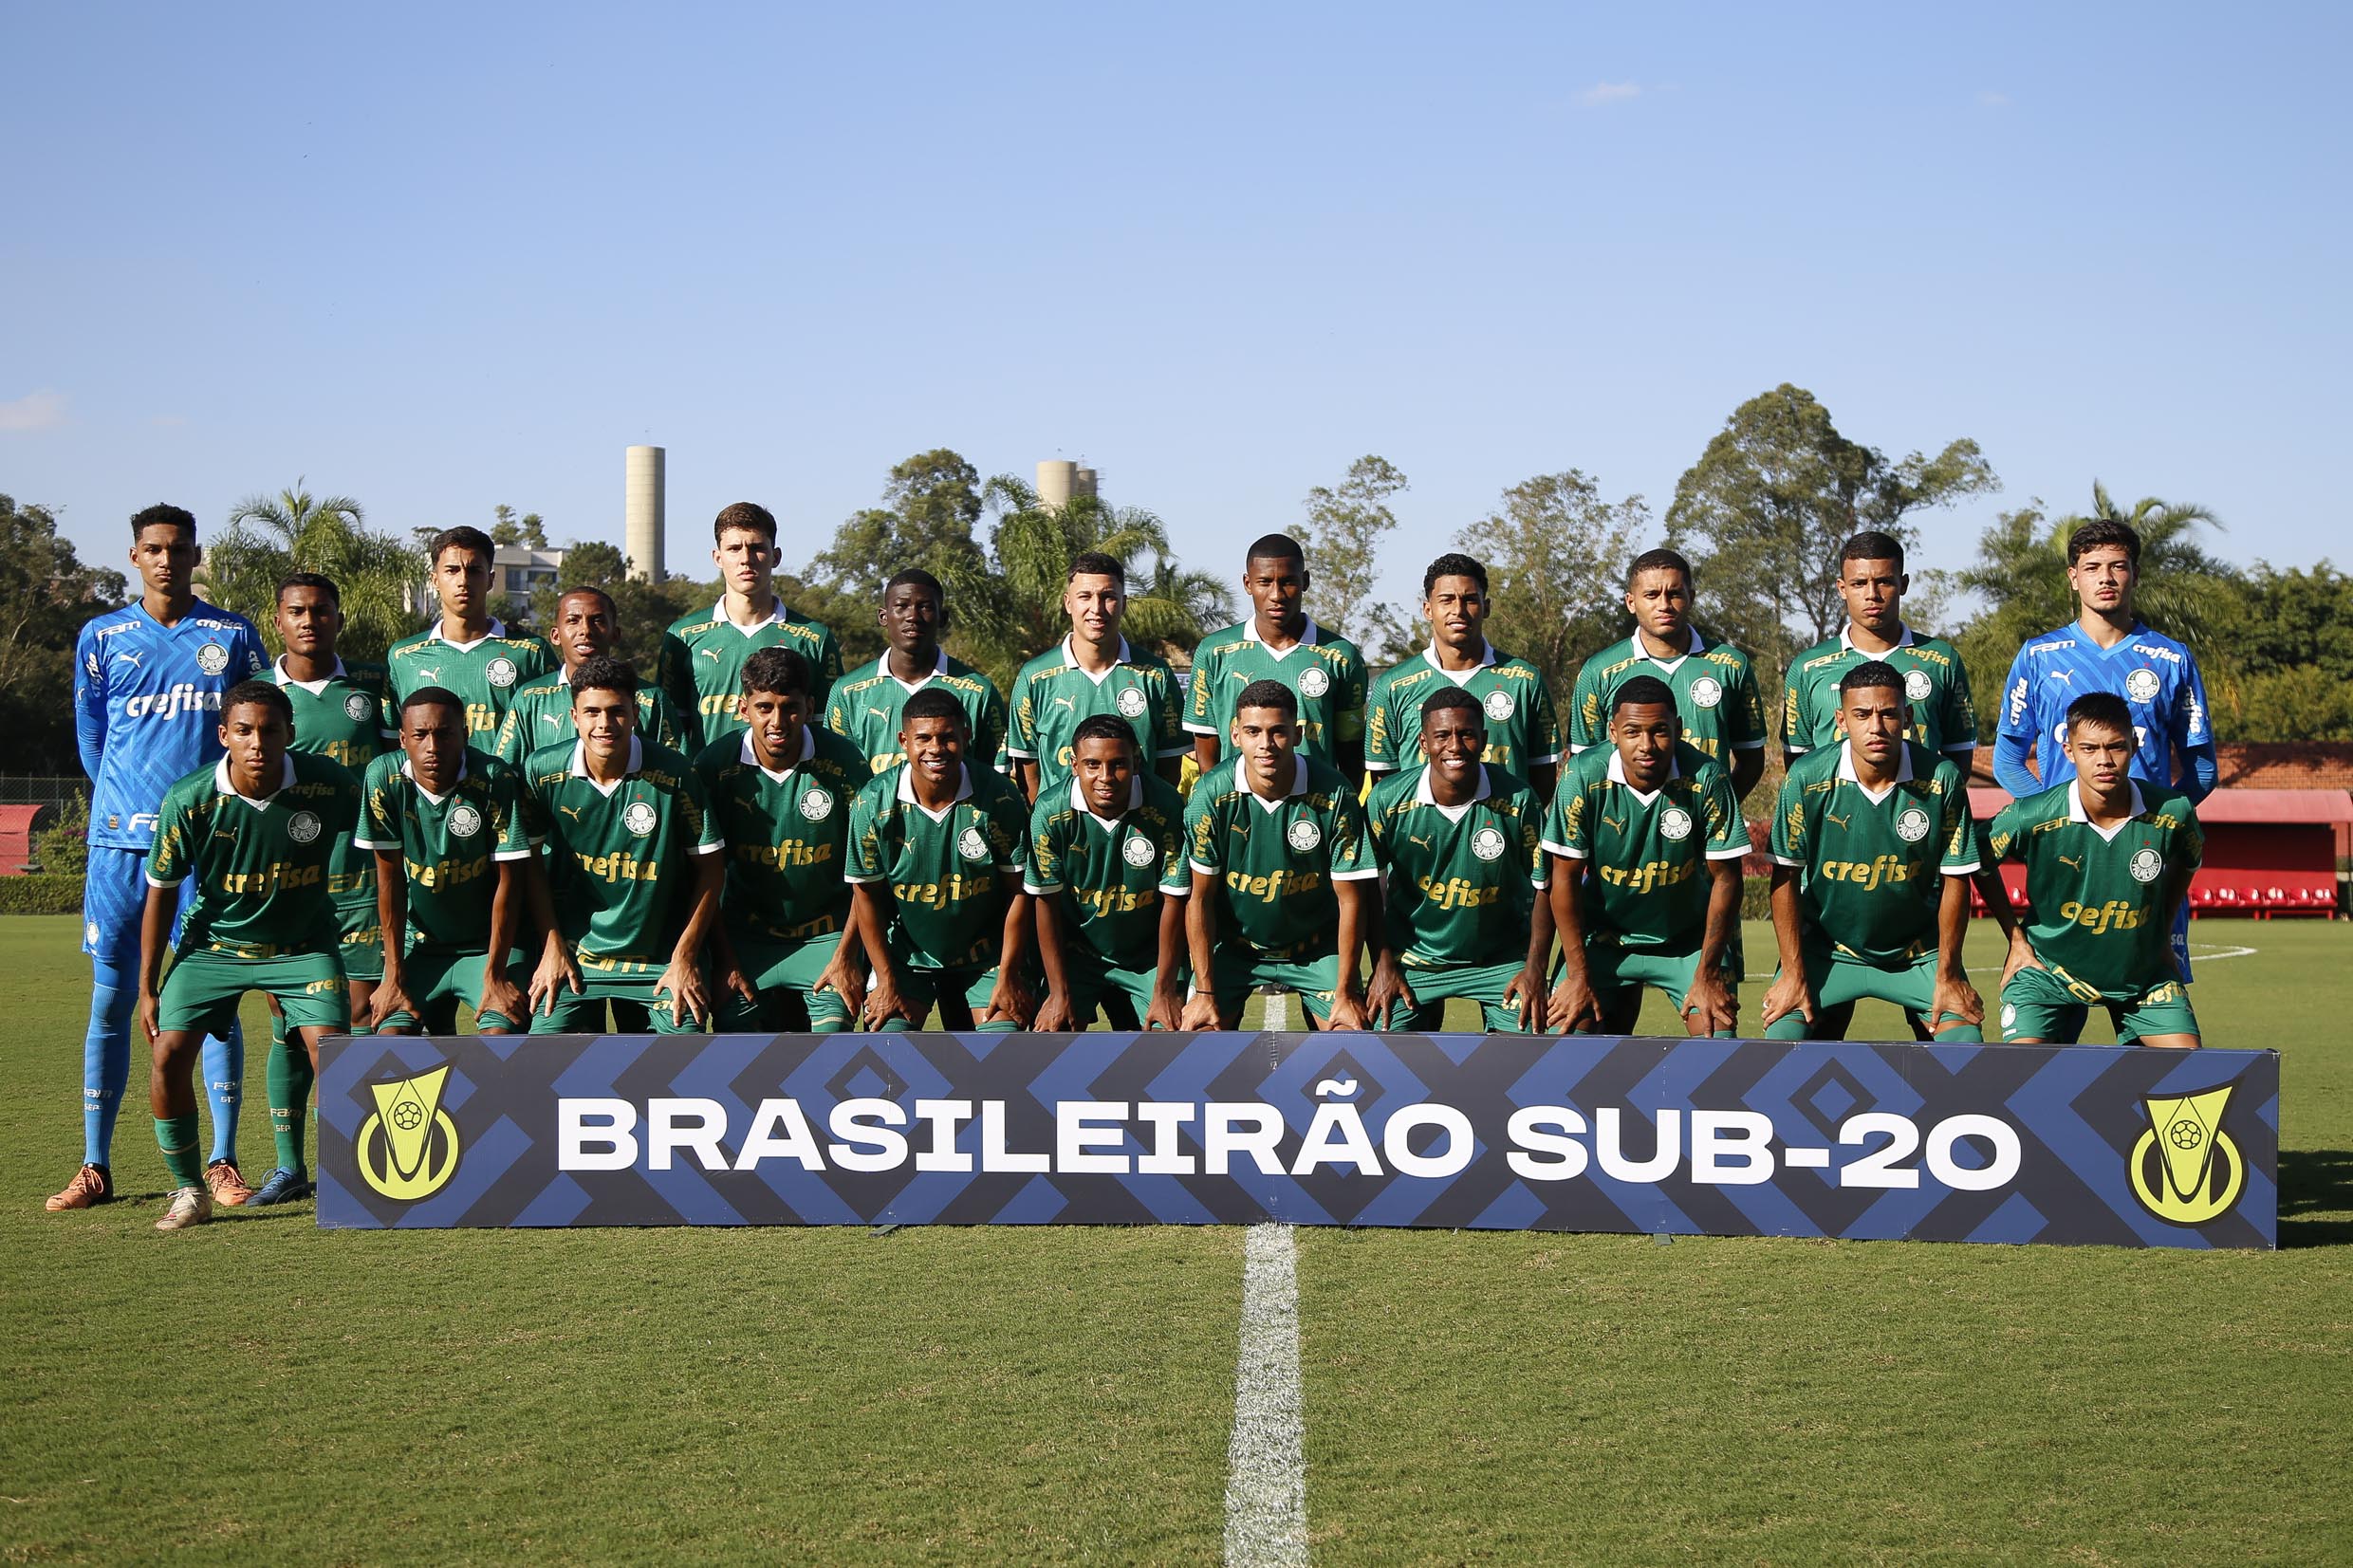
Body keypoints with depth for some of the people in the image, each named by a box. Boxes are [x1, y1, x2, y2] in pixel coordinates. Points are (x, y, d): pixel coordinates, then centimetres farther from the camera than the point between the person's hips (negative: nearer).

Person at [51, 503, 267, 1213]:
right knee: (111, 999, 0)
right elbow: (90, 735, 16)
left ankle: (223, 1161, 6)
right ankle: (95, 1166, 6)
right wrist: (117, 805, 14)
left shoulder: (234, 636, 7)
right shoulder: (102, 637, 9)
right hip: (121, 841, 1)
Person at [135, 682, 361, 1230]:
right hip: (213, 943, 1)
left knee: (328, 1048, -19)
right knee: (169, 1053, -12)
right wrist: (148, 988, -1)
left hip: (303, 943, -1)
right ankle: (189, 1191, 7)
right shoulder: (188, 802, -20)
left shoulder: (329, 783, -21)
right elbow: (161, 894, -5)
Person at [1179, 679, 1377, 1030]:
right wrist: (1204, 992, -12)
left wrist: (1346, 992, -12)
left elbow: (1350, 898, -12)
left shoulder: (1334, 794, -19)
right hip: (1233, 945, 0)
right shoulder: (1211, 794, -18)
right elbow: (1200, 898, -11)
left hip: (1316, 948, 0)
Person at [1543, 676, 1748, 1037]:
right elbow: (1565, 875, -13)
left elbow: (1725, 877, -13)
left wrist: (1707, 974, -13)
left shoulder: (1706, 778, -22)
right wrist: (1578, 974, -13)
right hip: (1604, 935, 1)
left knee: (1719, 1044, -13)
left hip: (1690, 939, 0)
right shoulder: (1584, 776, -20)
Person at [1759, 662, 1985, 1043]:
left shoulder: (1942, 779, -16)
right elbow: (1786, 876, -10)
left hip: (1919, 951, 1)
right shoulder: (1807, 778, -18)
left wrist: (1947, 975, -6)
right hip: (1826, 949, -1)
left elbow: (1956, 879, -7)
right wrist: (1793, 973, -10)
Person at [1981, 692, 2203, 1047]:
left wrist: (2161, 932, 8)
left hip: (2143, 972, 3)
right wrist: (2017, 938, 0)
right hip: (2049, 967, -2)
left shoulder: (2173, 813, -16)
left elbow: (2189, 860, 10)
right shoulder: (2030, 816, -22)